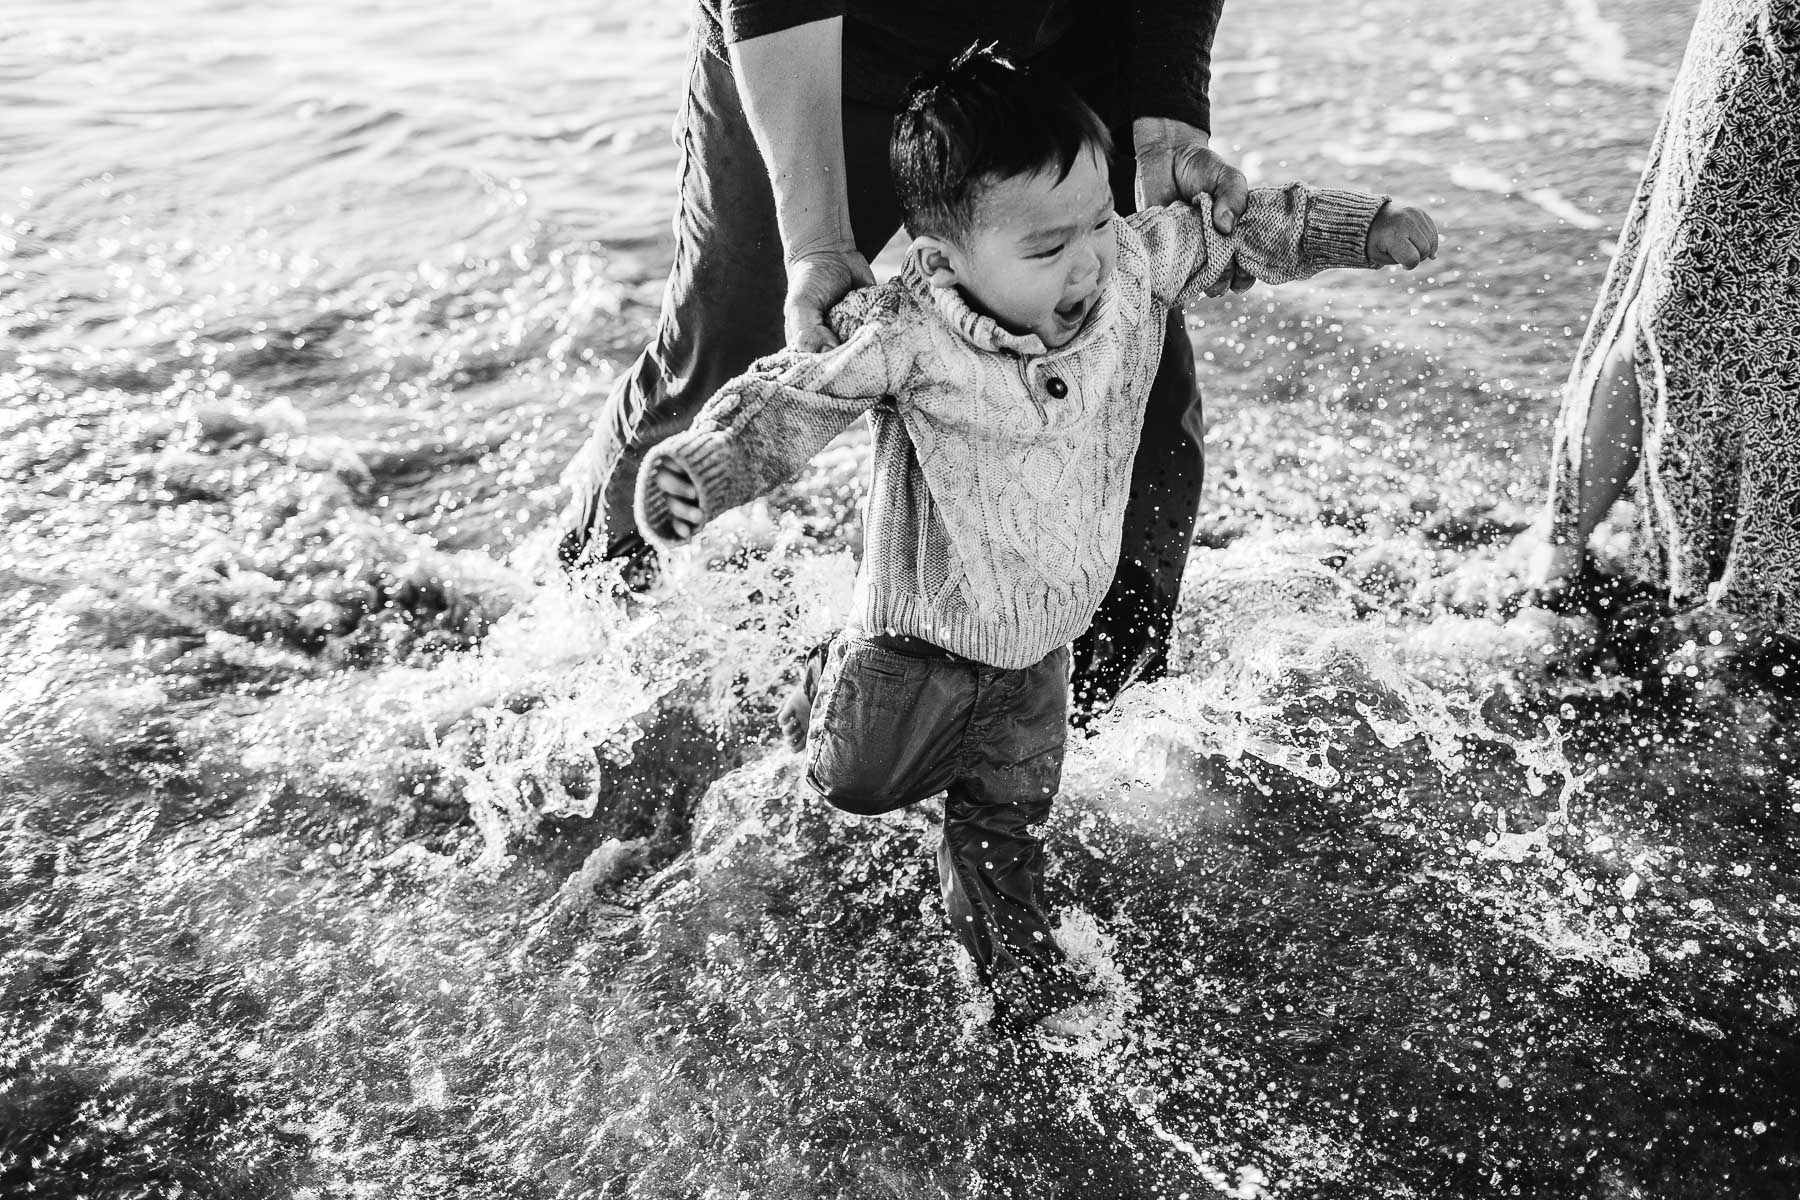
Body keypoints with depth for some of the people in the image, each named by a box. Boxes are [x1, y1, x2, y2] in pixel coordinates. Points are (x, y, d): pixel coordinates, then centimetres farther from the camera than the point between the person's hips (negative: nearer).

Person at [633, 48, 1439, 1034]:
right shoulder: (906, 336, -29)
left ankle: (1017, 962, 42)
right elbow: (789, 400, -27)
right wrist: (693, 469, -42)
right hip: (920, 631, -3)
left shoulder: (1133, 267, -15)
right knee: (854, 786, 14)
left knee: (1008, 815, 18)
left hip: (1042, 640, 3)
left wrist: (1366, 230, 0)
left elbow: (1237, 233, 1)